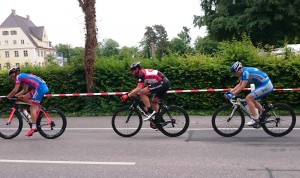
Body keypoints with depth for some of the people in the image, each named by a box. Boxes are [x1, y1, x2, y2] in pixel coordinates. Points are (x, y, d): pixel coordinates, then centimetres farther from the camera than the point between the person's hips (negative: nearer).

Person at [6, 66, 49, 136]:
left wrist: (7, 97, 8)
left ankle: (33, 128, -5)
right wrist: (14, 96, 24)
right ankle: (39, 109, 11)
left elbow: (15, 90, -4)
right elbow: (25, 90, 27)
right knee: (25, 98, 18)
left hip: (40, 88, -9)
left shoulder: (18, 77, 1)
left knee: (32, 108, -5)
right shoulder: (24, 76, 26)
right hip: (43, 87, 9)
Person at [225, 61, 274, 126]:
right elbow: (239, 84, 14)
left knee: (248, 98, -13)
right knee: (252, 99, 20)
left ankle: (255, 119, -10)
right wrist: (230, 92, 6)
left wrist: (232, 94, -21)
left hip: (265, 86, -10)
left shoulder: (246, 72, -19)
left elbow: (242, 87, -23)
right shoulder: (243, 72, 11)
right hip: (267, 85, 10)